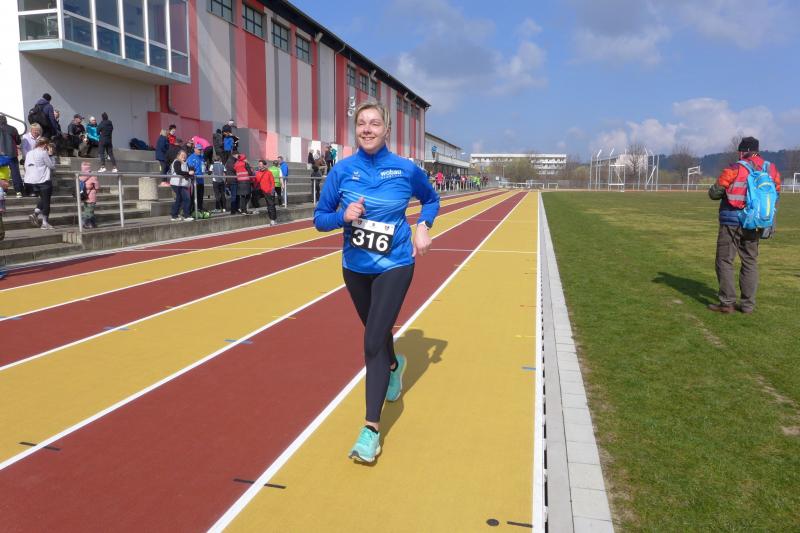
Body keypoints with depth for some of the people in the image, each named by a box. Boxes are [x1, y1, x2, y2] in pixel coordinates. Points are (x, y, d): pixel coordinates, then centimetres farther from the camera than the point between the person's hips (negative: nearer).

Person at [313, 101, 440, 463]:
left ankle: (371, 429, -4)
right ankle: (394, 365, 57)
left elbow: (431, 200, 11)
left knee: (373, 343, -12)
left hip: (394, 266, -3)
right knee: (376, 332, 22)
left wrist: (423, 227, -7)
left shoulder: (405, 169, -8)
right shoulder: (342, 170, -6)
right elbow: (320, 219, -2)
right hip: (355, 267, 3)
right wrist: (344, 216, -22)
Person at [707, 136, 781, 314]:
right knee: (750, 262, 12)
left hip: (732, 223, -5)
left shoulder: (734, 169, -12)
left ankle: (727, 303, 0)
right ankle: (748, 304, 14)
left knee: (725, 261, 2)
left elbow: (714, 193, -6)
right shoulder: (771, 170, 3)